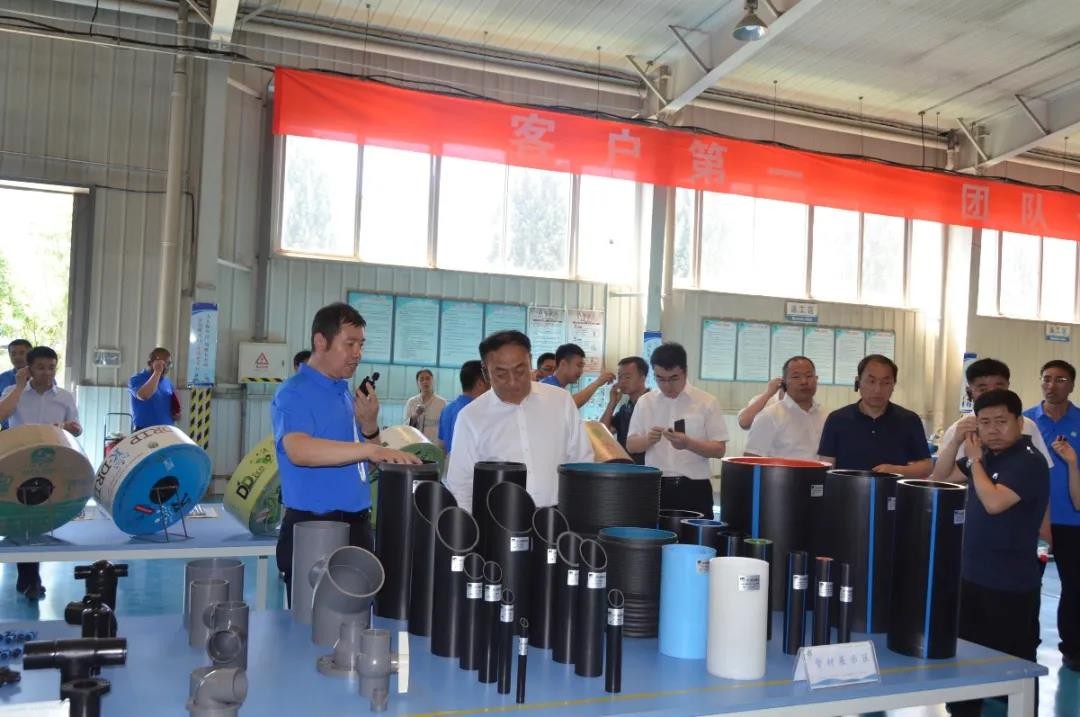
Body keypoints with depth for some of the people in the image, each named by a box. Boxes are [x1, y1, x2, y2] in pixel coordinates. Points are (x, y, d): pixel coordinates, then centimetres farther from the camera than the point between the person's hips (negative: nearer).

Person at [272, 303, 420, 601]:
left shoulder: (345, 392, 13)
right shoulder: (294, 393, -12)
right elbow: (299, 450, -32)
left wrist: (369, 425, -2)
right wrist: (369, 450, -41)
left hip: (356, 527, 8)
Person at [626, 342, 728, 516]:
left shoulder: (706, 402, -2)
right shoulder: (645, 402, 5)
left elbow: (719, 450, -3)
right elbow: (631, 445, 7)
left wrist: (688, 444, -20)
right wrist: (648, 439, -15)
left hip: (694, 488, -2)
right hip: (655, 488, 2)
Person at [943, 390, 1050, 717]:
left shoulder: (1028, 462, -16)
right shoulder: (986, 455, 7)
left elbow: (994, 502, -28)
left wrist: (975, 460, -15)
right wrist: (957, 440, 5)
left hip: (1011, 584, -8)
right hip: (971, 575, 8)